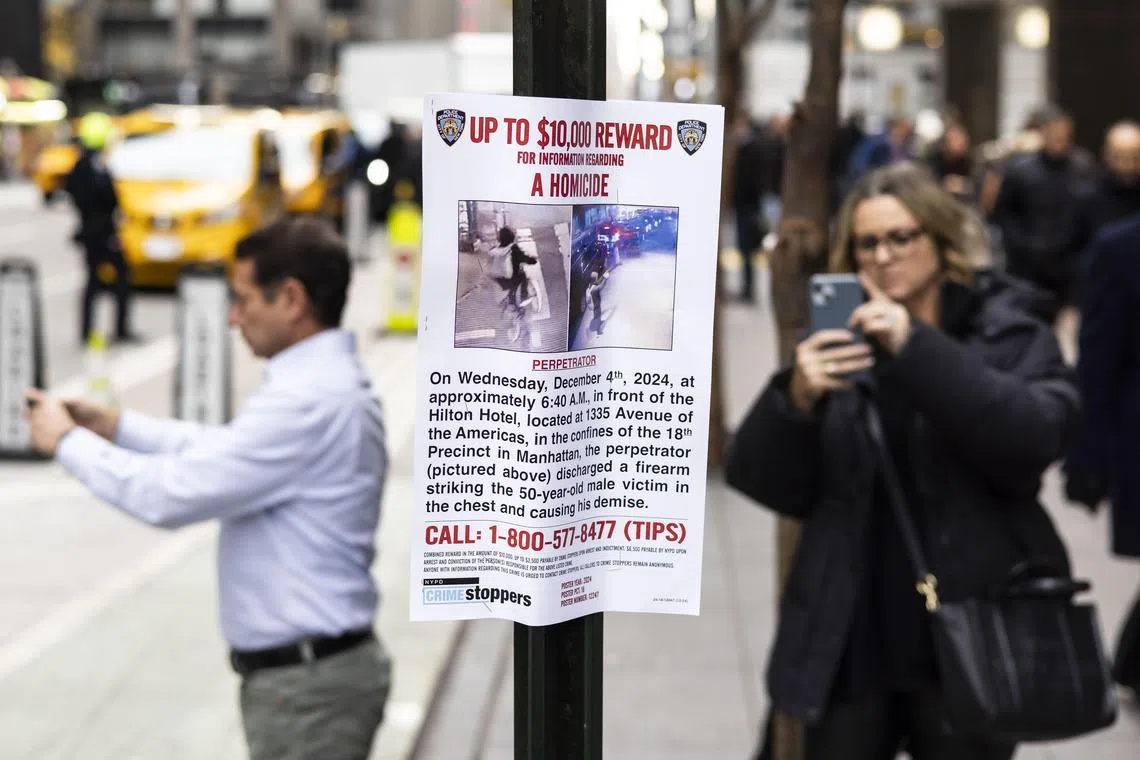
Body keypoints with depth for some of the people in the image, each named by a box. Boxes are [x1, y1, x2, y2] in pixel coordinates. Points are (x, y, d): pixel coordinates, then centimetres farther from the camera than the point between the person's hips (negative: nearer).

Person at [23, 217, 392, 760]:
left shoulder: (308, 403, -24)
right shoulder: (328, 381, 11)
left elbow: (169, 495, -21)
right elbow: (224, 451, 22)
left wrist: (68, 442, -6)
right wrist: (114, 426, 14)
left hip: (306, 687, -10)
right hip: (308, 669, 10)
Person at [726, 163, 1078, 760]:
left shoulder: (1010, 336, 1)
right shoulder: (839, 344, 8)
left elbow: (1036, 436, -19)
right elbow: (760, 479, 1)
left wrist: (917, 349, -25)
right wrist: (797, 399, -20)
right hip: (849, 641, 2)